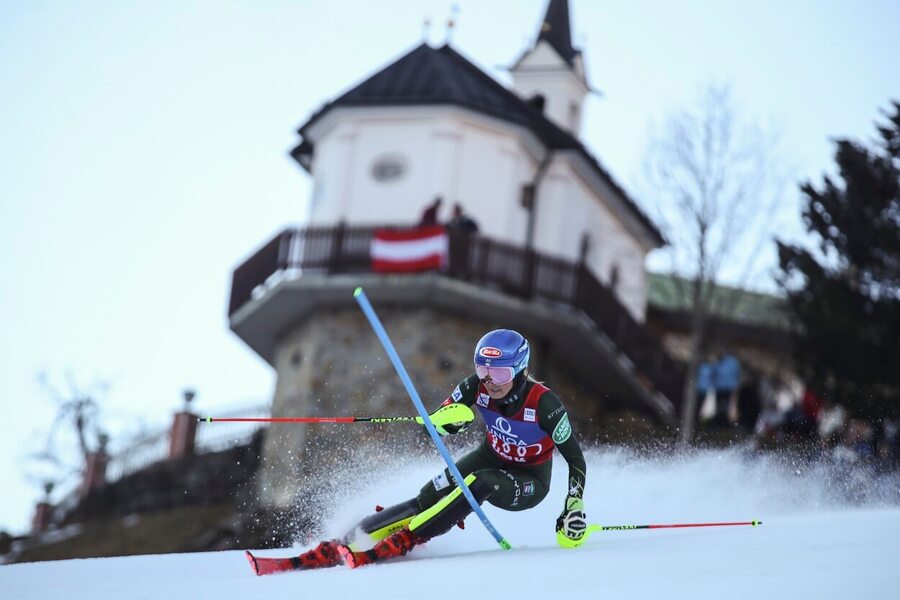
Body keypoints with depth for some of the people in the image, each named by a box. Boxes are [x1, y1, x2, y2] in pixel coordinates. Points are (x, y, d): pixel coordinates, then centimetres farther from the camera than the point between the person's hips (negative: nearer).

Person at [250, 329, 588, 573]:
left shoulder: (544, 403, -29)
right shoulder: (478, 386, -18)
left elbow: (576, 460, -20)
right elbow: (439, 425, -9)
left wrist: (574, 510, -29)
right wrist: (451, 415, -32)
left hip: (529, 483, -4)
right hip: (490, 458, 4)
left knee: (478, 483, -34)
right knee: (427, 499, -19)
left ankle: (382, 551, -37)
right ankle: (334, 548, -22)